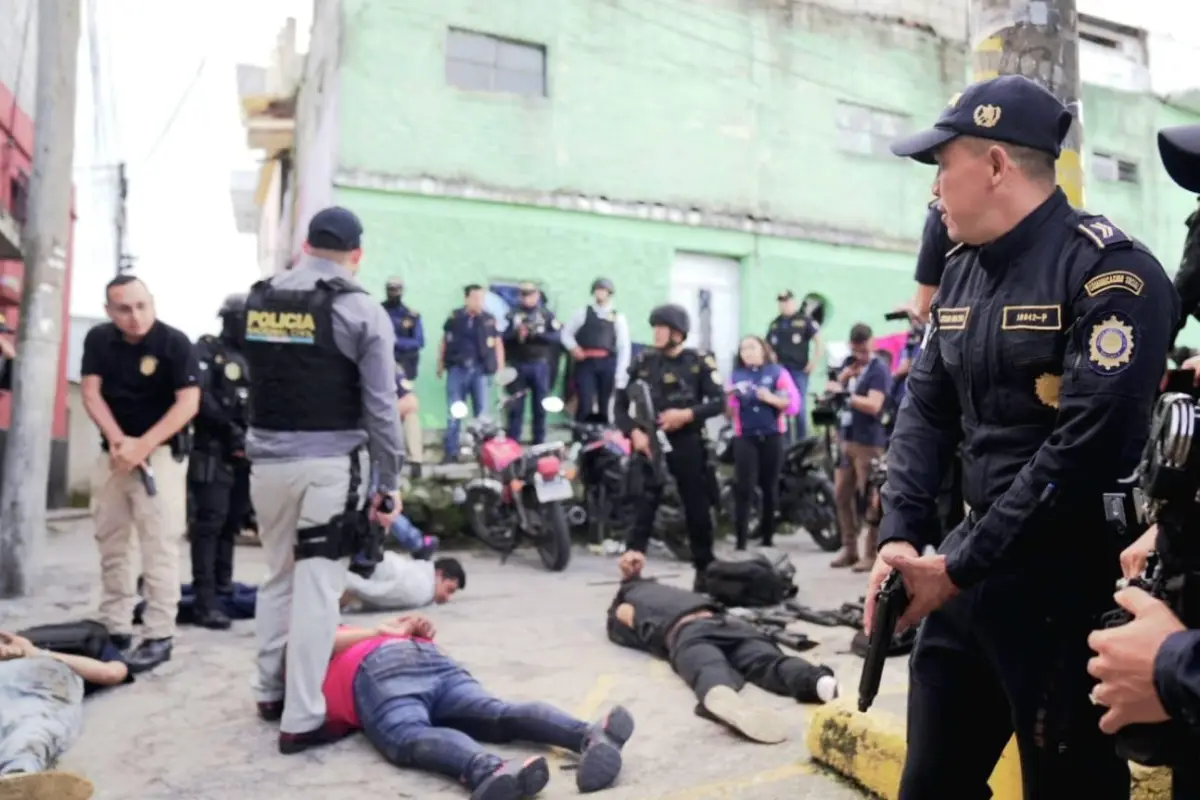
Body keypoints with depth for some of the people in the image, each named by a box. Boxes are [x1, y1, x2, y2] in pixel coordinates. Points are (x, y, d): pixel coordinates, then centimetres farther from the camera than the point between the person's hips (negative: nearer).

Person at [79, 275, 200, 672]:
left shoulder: (175, 342, -12)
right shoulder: (98, 339, 3)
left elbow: (188, 402, -16)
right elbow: (90, 392, -2)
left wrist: (143, 446, -20)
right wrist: (118, 439, -17)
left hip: (162, 452, -5)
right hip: (113, 451, 6)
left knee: (159, 546, -8)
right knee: (110, 542, 10)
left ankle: (159, 635, -4)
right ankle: (115, 628, 21)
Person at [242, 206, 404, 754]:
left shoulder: (255, 300, 9)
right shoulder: (361, 311, -6)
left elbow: (248, 383, 7)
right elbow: (380, 408, -7)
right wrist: (388, 483, -1)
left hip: (267, 460, 5)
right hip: (328, 464, -5)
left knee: (277, 575, 20)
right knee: (317, 587, 1)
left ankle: (269, 693, 31)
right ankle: (302, 719, 6)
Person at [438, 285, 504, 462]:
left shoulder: (489, 320, 4)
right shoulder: (454, 318, 2)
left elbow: (498, 344, 9)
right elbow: (444, 341, 10)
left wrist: (500, 368, 3)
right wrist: (440, 364, 8)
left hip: (480, 370, 0)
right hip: (457, 369, 0)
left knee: (482, 413, 4)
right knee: (454, 413, 4)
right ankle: (451, 451, 11)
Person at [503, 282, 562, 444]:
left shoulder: (547, 314, 6)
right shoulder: (513, 314, 8)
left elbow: (556, 337, -5)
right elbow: (503, 337, 0)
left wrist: (537, 333, -18)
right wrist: (516, 334, -17)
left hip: (539, 365, 0)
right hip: (518, 365, 0)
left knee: (540, 406, 4)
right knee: (516, 406, 2)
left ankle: (539, 443, 12)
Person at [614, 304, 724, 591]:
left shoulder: (699, 362, 0)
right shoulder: (643, 361, 4)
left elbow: (719, 402, -5)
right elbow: (621, 402, 3)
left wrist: (687, 414, -19)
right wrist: (634, 433, -12)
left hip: (688, 444, 0)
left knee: (697, 509, 8)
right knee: (643, 508, -3)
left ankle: (704, 570, 23)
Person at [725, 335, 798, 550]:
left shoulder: (778, 372, 5)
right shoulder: (736, 375, 12)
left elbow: (793, 403, -5)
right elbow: (730, 412, 10)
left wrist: (770, 398, -18)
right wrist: (727, 398, -10)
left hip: (772, 437, -1)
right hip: (744, 438, 1)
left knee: (770, 489, 7)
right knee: (743, 489, -9)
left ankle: (768, 539, 18)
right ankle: (741, 542, -9)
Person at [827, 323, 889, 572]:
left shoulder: (879, 370, -10)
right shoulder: (848, 362, 14)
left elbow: (873, 406, -20)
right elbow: (834, 389, 11)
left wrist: (844, 393, -18)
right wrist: (844, 376, -5)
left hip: (868, 442, -8)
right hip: (844, 438, 8)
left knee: (869, 500, -4)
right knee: (841, 496, 11)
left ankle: (871, 554, 3)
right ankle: (849, 549, 21)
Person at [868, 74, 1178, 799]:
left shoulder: (1110, 272, -15)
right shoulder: (961, 275, 9)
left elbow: (1088, 446, -23)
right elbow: (926, 412, 8)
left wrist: (960, 566, -19)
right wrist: (899, 538, -5)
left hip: (1071, 583, -7)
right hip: (967, 567, 7)